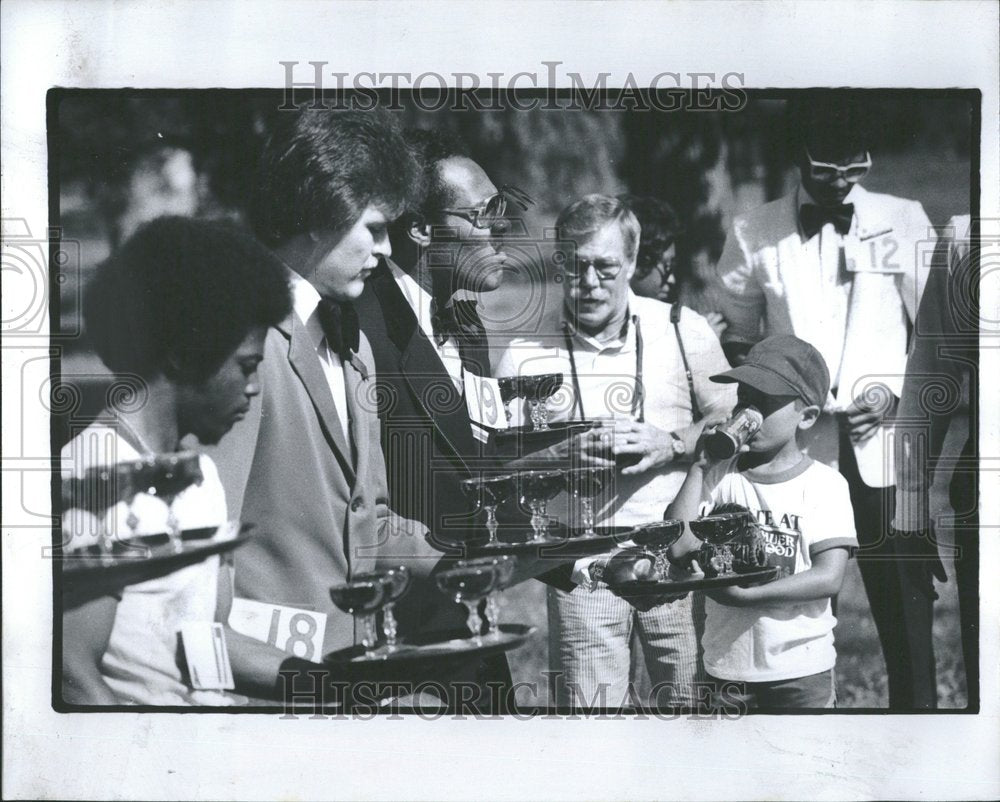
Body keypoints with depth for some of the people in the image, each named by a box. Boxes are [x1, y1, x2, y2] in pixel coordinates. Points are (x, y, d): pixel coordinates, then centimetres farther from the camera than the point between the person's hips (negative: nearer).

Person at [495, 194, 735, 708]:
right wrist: (565, 452, -16)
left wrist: (670, 443, -11)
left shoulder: (683, 330, 3)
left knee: (694, 702, 4)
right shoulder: (526, 353, 2)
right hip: (582, 565, 0)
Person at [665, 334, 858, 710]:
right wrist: (700, 466, -9)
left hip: (802, 668, -2)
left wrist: (743, 595, -23)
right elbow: (677, 545, -11)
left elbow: (829, 577, -15)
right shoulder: (719, 476, 1)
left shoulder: (824, 483, -6)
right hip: (727, 662, 2)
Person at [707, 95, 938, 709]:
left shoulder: (905, 222, 6)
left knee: (904, 604, 0)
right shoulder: (754, 235, 6)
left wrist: (899, 392, -6)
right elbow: (733, 337, 15)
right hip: (793, 447, 0)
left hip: (883, 444, 0)